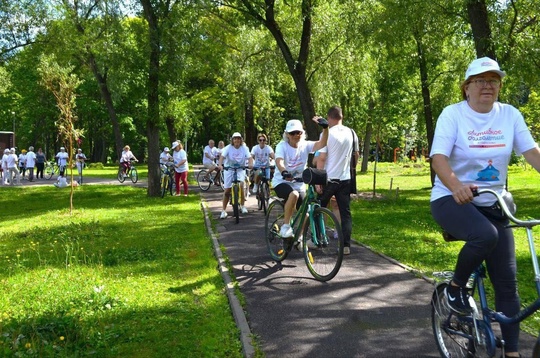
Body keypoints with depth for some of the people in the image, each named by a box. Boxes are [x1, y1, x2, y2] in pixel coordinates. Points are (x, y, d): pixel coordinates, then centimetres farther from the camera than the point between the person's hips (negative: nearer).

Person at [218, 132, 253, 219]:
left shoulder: (244, 148, -8)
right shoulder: (228, 148, -11)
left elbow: (249, 157, -19)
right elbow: (222, 156, -24)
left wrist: (250, 164, -42)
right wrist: (220, 165, -43)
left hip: (240, 169, 0)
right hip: (229, 169, 0)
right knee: (227, 190, -3)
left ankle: (242, 206, -1)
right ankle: (224, 211, 7)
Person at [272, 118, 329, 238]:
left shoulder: (305, 145, -4)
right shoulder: (282, 146, -12)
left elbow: (322, 143, -21)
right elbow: (279, 162, -31)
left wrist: (325, 128, -39)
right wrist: (284, 173, -53)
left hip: (299, 184, 5)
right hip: (282, 182, -5)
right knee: (294, 195, -37)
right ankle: (285, 226, -21)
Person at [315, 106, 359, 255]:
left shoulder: (327, 133, -11)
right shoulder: (351, 133, 4)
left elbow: (321, 158, -14)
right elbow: (356, 155, 13)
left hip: (329, 179, -4)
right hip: (346, 179, 4)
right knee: (345, 213, 6)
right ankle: (346, 245, 3)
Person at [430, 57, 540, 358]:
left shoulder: (510, 114, 1)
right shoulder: (453, 114, -9)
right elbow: (439, 157, -20)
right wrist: (456, 186, -40)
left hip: (492, 204, 4)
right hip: (452, 199, -4)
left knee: (507, 281, 1)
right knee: (485, 235, -36)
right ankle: (456, 287, -6)